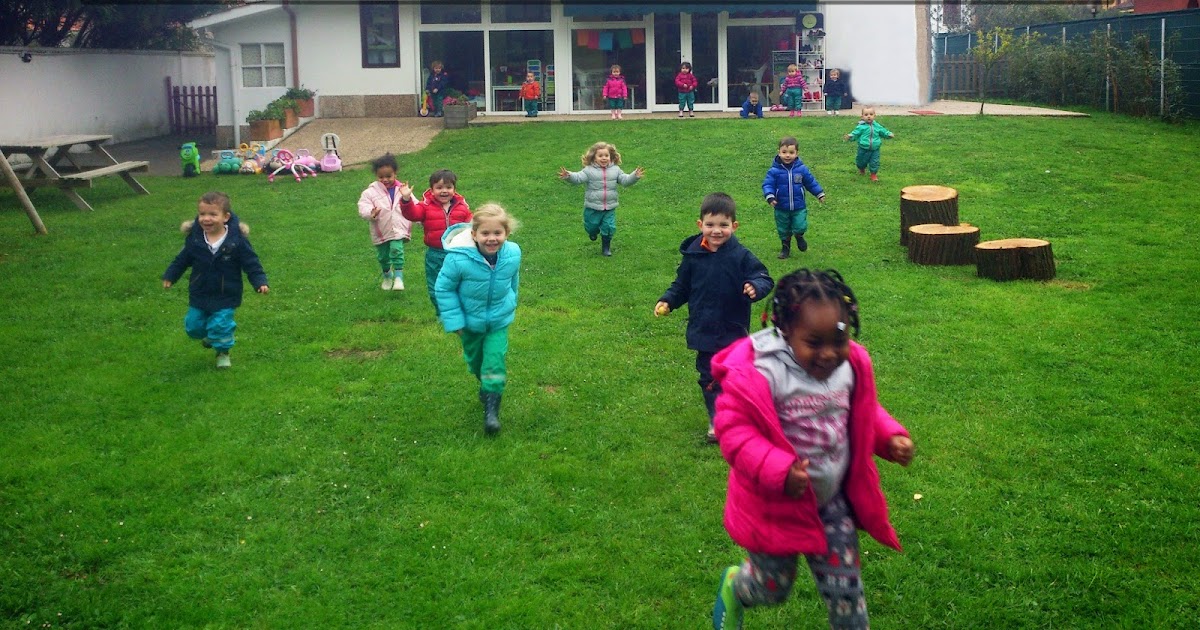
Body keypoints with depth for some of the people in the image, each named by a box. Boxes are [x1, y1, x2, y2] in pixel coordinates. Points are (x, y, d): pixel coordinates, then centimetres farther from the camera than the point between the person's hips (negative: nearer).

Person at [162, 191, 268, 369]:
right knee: (193, 326, 13)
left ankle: (223, 352, 21)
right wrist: (169, 277, 5)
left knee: (221, 325, -7)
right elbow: (182, 260, 6)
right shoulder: (194, 238, -9)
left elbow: (251, 263, -10)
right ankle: (209, 336, 47)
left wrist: (260, 282, -19)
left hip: (225, 296, -4)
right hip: (199, 294, 4)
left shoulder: (236, 240, -17)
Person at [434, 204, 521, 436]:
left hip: (499, 321, 0)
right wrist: (453, 320, -17)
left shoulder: (512, 254, -20)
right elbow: (444, 288, -18)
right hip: (470, 321, 0)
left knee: (494, 362, -9)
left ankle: (492, 409, 4)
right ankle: (484, 384, 54)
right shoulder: (459, 259, -33)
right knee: (474, 359, 22)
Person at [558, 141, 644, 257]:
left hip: (609, 208, 2)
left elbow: (625, 180, 3)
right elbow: (578, 177, -19)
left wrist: (635, 176, -15)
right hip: (592, 207, -2)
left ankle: (606, 247, 22)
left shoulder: (615, 170, 2)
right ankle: (593, 231, 49)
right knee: (591, 226, 11)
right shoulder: (589, 170, -9)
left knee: (609, 227, 1)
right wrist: (568, 176, -39)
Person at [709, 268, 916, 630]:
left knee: (845, 589, 8)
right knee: (773, 588, 17)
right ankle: (733, 588, 52)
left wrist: (890, 436, -8)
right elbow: (734, 428, -25)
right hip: (776, 505, -4)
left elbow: (864, 413, 11)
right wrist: (778, 471, -36)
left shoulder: (851, 366, -7)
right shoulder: (758, 374, -28)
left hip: (833, 501, 4)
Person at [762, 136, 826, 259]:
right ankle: (786, 247, 36)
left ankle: (799, 237, 30)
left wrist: (820, 194, 9)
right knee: (783, 230, 12)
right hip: (781, 209, 0)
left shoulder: (801, 169, -5)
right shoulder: (774, 171, -12)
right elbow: (767, 184, -14)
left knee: (800, 227, -6)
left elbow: (811, 182, 7)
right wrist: (770, 197, -30)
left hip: (799, 207, 0)